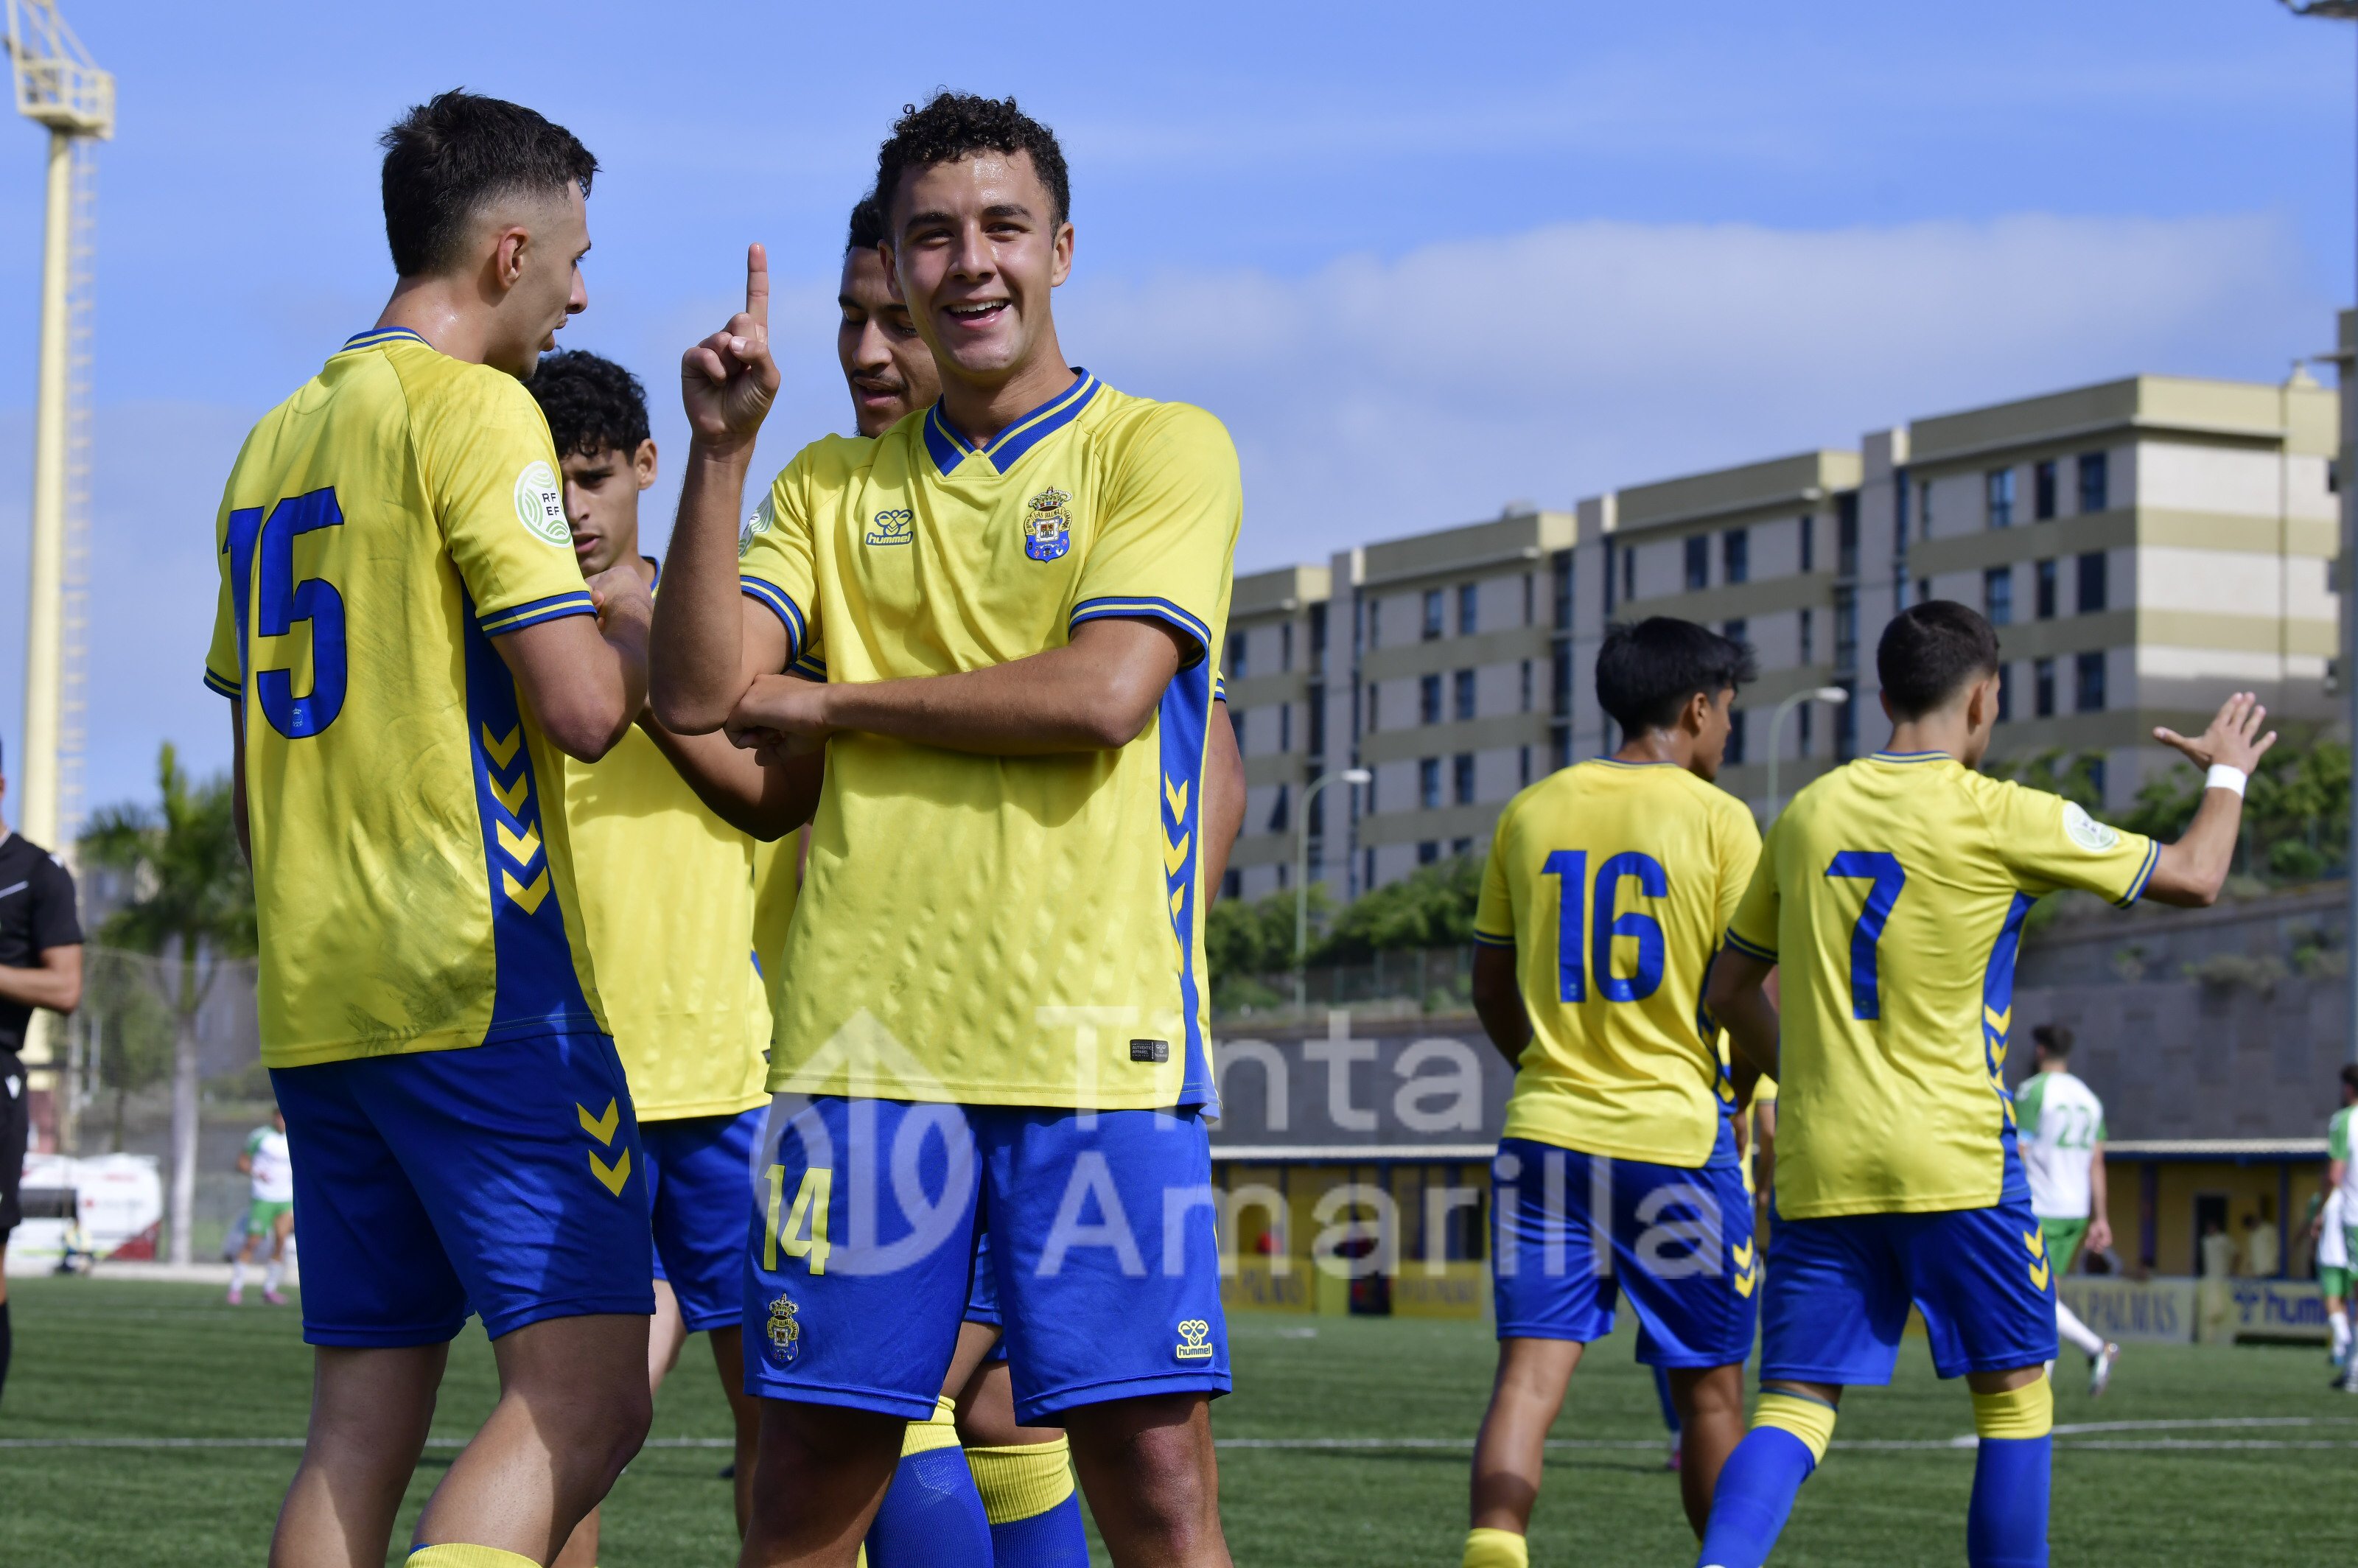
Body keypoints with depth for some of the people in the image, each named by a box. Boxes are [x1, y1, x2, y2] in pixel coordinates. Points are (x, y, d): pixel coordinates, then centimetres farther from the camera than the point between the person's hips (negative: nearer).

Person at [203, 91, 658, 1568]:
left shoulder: (277, 440, 19)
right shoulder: (477, 408, -7)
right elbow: (582, 708, -15)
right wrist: (637, 623, 5)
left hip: (314, 997, 9)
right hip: (481, 978, -8)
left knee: (363, 1421, 8)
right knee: (588, 1389, -9)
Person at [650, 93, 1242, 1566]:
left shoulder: (1164, 448, 5)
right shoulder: (831, 488, 17)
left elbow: (1104, 694, -9)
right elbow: (698, 695, 4)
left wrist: (837, 700, 0)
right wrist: (721, 449, -4)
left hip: (1097, 1040, -3)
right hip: (866, 1038, 3)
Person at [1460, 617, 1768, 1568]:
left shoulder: (1529, 813, 9)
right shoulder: (1717, 820, -4)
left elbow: (1492, 992, 15)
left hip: (1546, 1132, 3)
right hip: (1677, 1134, -3)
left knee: (1530, 1372, -3)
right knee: (1709, 1389, 9)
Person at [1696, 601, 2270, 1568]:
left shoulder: (1806, 815, 9)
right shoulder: (2001, 817, -5)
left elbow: (1729, 994, 17)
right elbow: (2193, 878, 3)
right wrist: (2228, 772, 22)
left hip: (1817, 1164, 4)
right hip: (1955, 1160, -4)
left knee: (1794, 1408, 1)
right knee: (2014, 1396, 12)